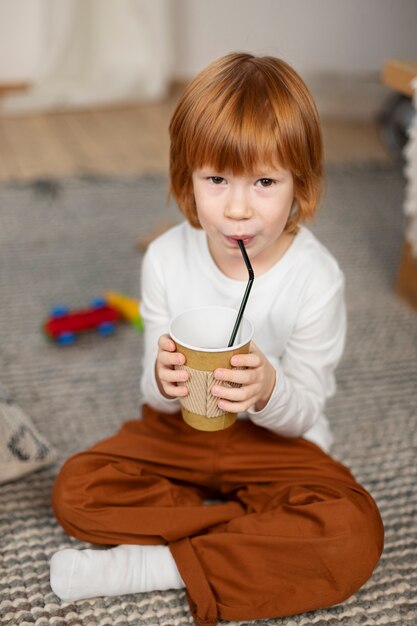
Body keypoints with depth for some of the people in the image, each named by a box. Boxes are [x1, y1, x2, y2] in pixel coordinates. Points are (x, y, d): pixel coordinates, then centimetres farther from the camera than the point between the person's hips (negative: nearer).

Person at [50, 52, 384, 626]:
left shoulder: (316, 278, -20)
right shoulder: (166, 259, -12)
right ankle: (256, 527, -11)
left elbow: (302, 410, -13)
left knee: (353, 534, -28)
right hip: (181, 431, 3)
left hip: (276, 443, -2)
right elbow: (156, 394, -5)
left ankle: (152, 567, -19)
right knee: (75, 490, -17)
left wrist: (268, 390, -37)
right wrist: (163, 380, -31)